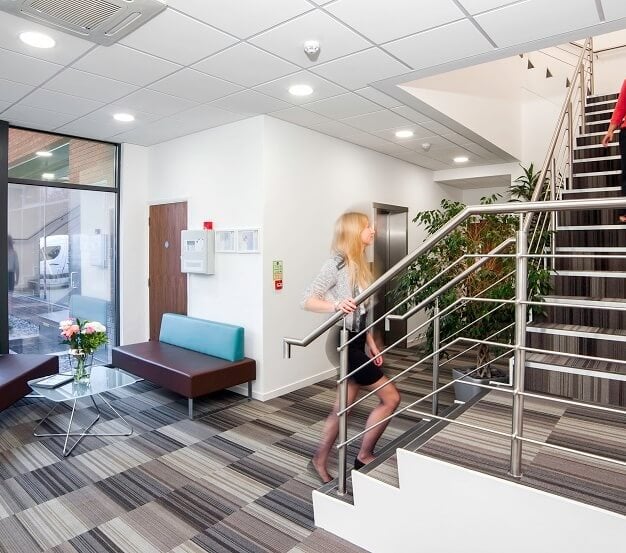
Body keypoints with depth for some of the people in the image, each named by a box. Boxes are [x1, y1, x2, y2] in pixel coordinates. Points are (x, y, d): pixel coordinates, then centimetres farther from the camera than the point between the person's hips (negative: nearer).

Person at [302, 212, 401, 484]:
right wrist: (336, 305, -35)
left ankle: (320, 461, 29)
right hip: (343, 342, -9)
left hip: (356, 342, 9)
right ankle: (364, 456, 16)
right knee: (391, 397, -2)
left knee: (343, 407, 14)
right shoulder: (337, 263, -14)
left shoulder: (359, 265, 12)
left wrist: (372, 345, 16)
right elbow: (307, 300, -18)